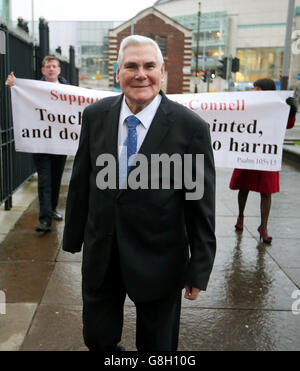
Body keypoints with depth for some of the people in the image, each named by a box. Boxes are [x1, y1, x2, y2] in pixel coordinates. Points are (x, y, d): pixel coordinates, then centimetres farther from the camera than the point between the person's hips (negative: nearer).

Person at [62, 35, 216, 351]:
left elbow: (202, 203, -10)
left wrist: (199, 268, -6)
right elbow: (80, 181, 5)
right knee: (98, 339, 20)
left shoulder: (190, 127, -15)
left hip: (159, 260, -3)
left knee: (157, 345, 19)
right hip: (100, 253, 3)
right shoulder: (95, 115, -3)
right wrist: (73, 237, 9)